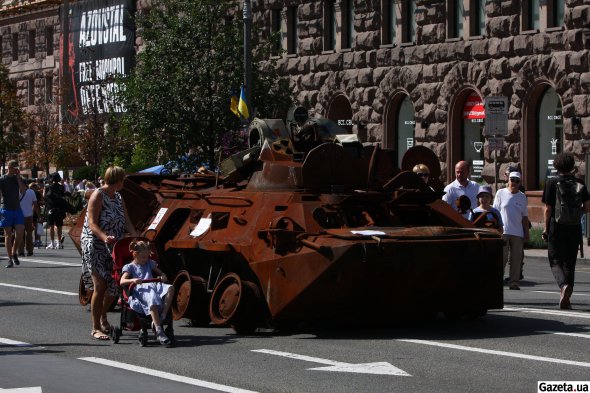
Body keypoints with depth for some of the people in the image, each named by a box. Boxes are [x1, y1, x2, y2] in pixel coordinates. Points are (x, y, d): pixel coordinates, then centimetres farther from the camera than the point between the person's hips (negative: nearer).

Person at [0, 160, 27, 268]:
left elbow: (22, 190, -5)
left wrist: (18, 177, -7)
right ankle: (10, 259, 3)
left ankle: (14, 253, 12)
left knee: (20, 232, -9)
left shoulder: (18, 179, 11)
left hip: (17, 209, 3)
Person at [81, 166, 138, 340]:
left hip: (113, 247, 8)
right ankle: (96, 328, -5)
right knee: (100, 285, -11)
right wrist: (105, 237, -37)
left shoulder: (118, 198, 13)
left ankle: (103, 317, 32)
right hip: (95, 246, -8)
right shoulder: (98, 196, -12)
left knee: (114, 284, 9)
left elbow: (126, 222, 7)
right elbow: (92, 224, -19)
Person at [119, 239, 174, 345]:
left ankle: (162, 316, -29)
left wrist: (163, 276, 9)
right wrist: (133, 280, -20)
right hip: (140, 290, -5)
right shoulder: (129, 267, 16)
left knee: (170, 288, -28)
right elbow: (122, 281, 1)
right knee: (152, 300, -40)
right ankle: (159, 332, -44)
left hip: (153, 286, 6)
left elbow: (160, 273, 36)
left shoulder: (149, 263, 32)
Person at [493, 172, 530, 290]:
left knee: (516, 259, 1)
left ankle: (514, 282, 5)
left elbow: (525, 217, 16)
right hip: (503, 231, -3)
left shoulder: (522, 197, 12)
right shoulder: (501, 193, 4)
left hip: (518, 233, 3)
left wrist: (526, 233, 12)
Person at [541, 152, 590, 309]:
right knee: (570, 262, 11)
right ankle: (566, 297, 11)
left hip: (556, 226, -3)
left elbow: (548, 209, -6)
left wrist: (546, 228, 2)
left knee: (556, 261, 3)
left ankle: (564, 285, -25)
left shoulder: (552, 183, -5)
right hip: (574, 228, 3)